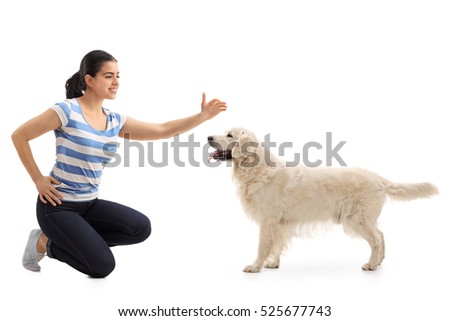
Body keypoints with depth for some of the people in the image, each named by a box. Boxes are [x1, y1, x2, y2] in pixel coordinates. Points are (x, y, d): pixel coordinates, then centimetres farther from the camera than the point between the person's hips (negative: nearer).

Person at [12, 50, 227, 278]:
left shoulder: (114, 121, 5)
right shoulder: (67, 111, -15)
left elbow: (163, 131, 2)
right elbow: (19, 136, -10)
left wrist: (203, 115, -5)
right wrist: (38, 179, -11)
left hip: (89, 204, 7)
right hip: (57, 206, -7)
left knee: (141, 227, -11)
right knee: (102, 266, -15)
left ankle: (73, 237, 6)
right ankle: (46, 242, 9)